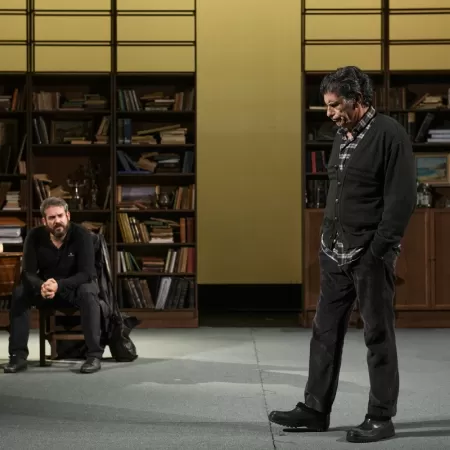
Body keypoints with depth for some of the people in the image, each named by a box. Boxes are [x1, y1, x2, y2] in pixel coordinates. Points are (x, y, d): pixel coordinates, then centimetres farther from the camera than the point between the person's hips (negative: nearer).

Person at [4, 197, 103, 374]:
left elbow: (86, 273, -28)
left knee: (88, 293, -37)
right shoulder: (35, 236, -14)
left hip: (77, 285, -3)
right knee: (19, 293, -24)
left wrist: (59, 285, -45)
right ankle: (18, 356, -20)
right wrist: (41, 286, -42)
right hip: (46, 285, 3)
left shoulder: (81, 234, -23)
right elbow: (28, 273, -18)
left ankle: (94, 355, -32)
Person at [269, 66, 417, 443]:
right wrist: (327, 239, 15)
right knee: (326, 331, 11)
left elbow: (402, 199, -16)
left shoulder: (390, 135, -12)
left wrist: (380, 250, -17)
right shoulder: (343, 136, 13)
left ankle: (381, 418, 11)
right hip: (335, 252, 8)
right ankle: (316, 408, 21)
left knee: (378, 336, 2)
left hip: (369, 255, -8)